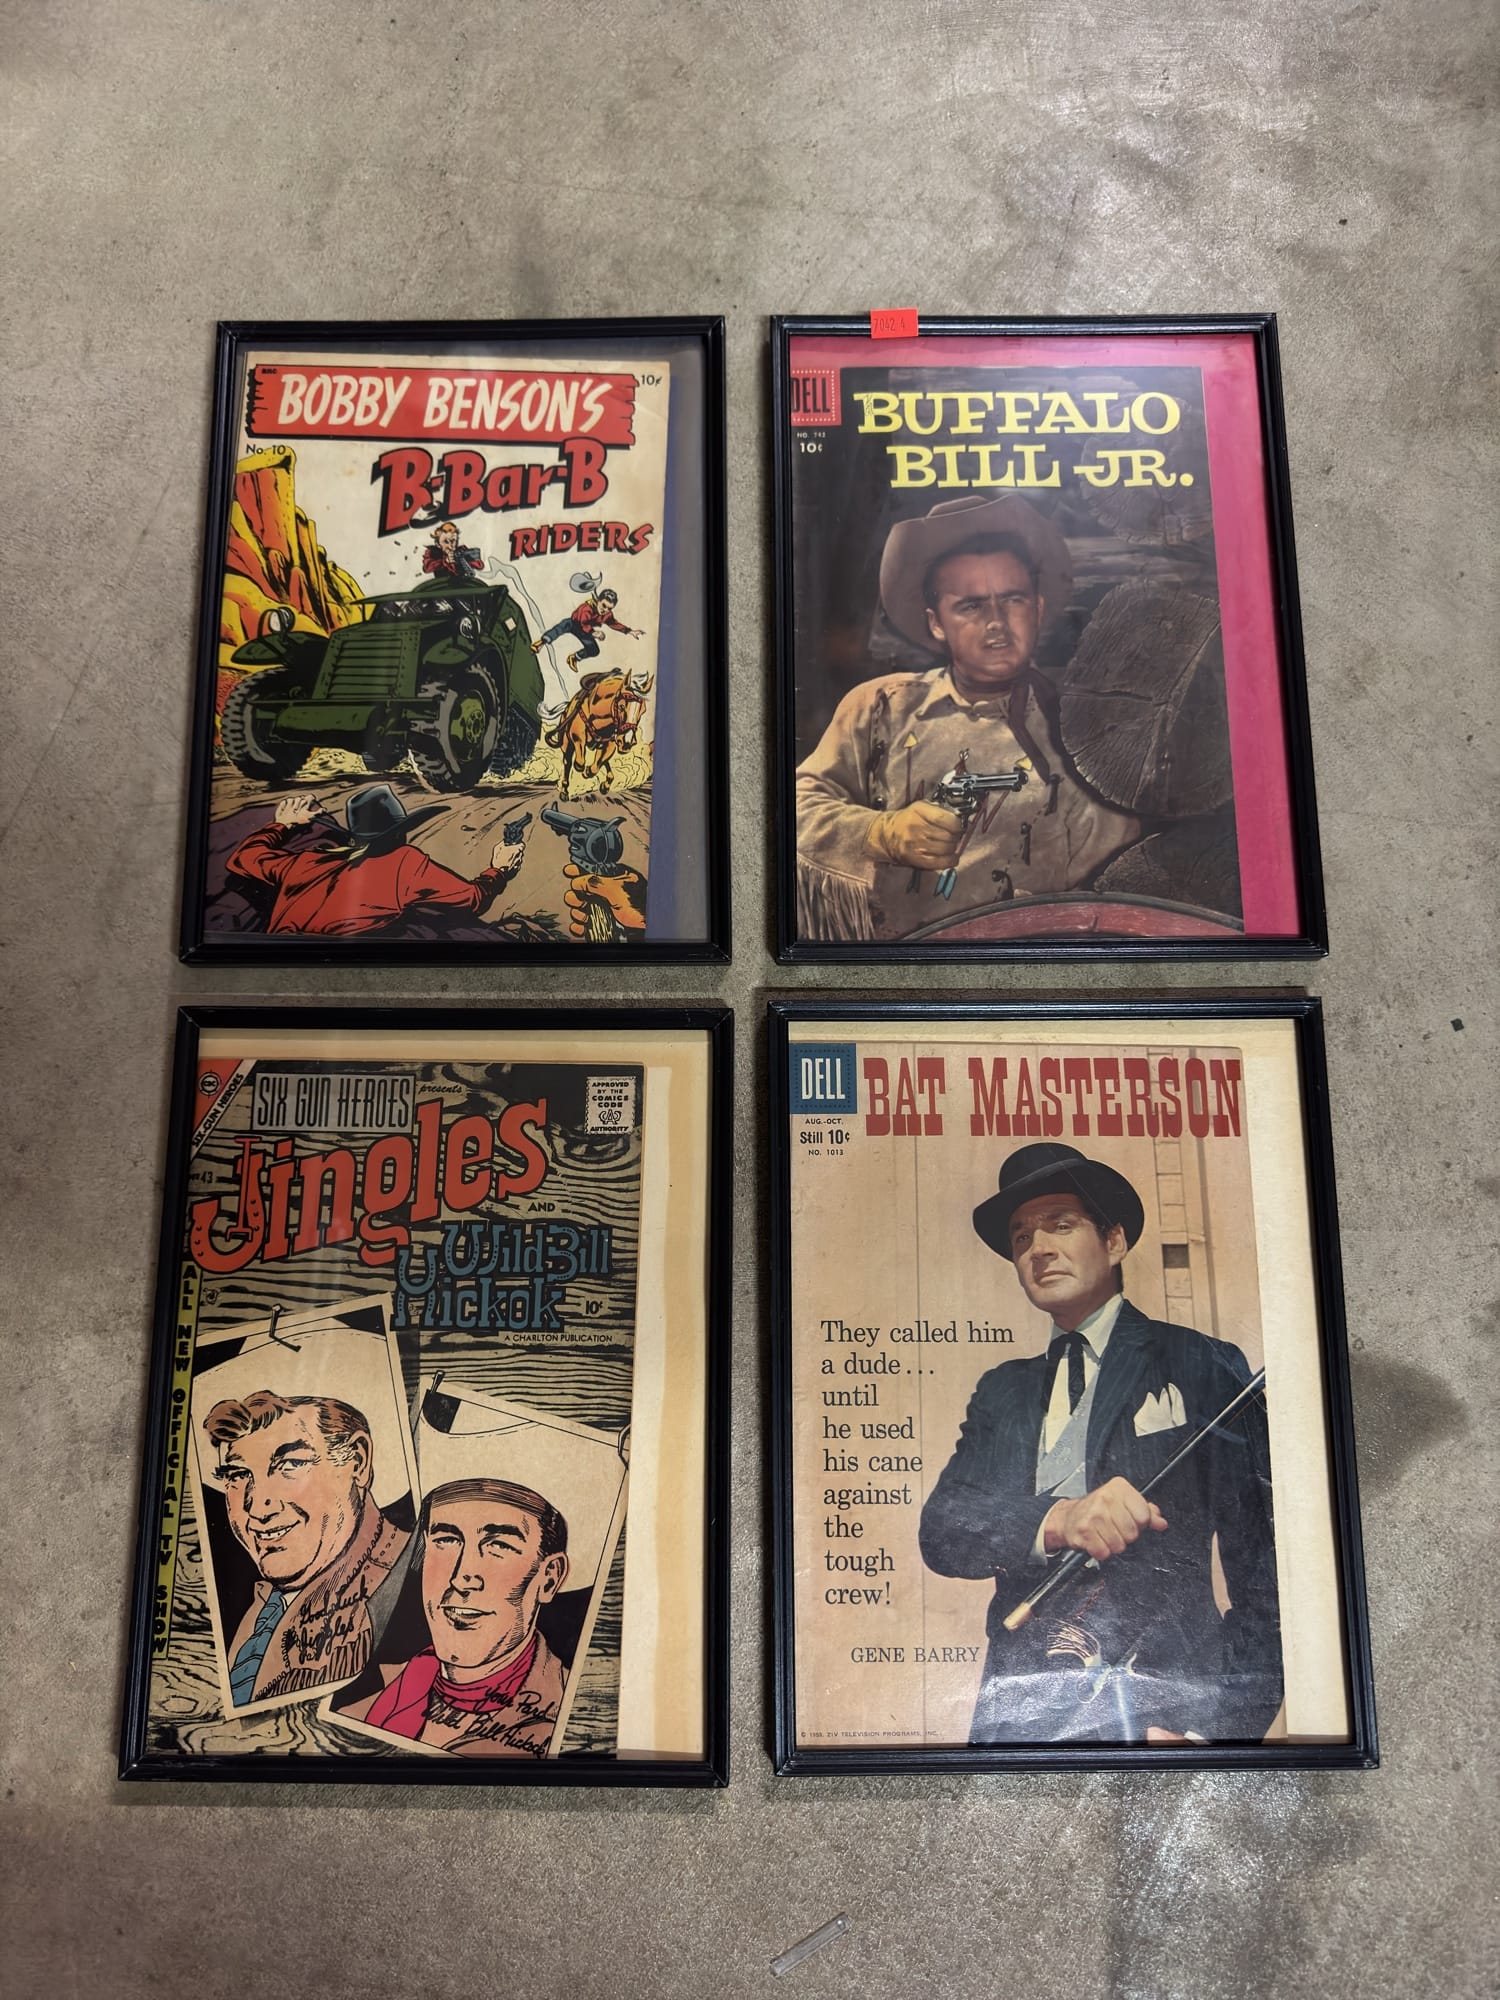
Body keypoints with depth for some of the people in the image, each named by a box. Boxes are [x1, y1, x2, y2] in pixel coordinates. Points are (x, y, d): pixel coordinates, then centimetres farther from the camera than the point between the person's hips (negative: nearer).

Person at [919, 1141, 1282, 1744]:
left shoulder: (1202, 1366, 5)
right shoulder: (1001, 1392, 17)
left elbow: (1262, 1559, 0)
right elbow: (939, 1531, 4)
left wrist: (1216, 1727, -11)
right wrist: (1057, 1519, -15)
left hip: (1166, 1702, -2)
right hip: (1019, 1707, 3)